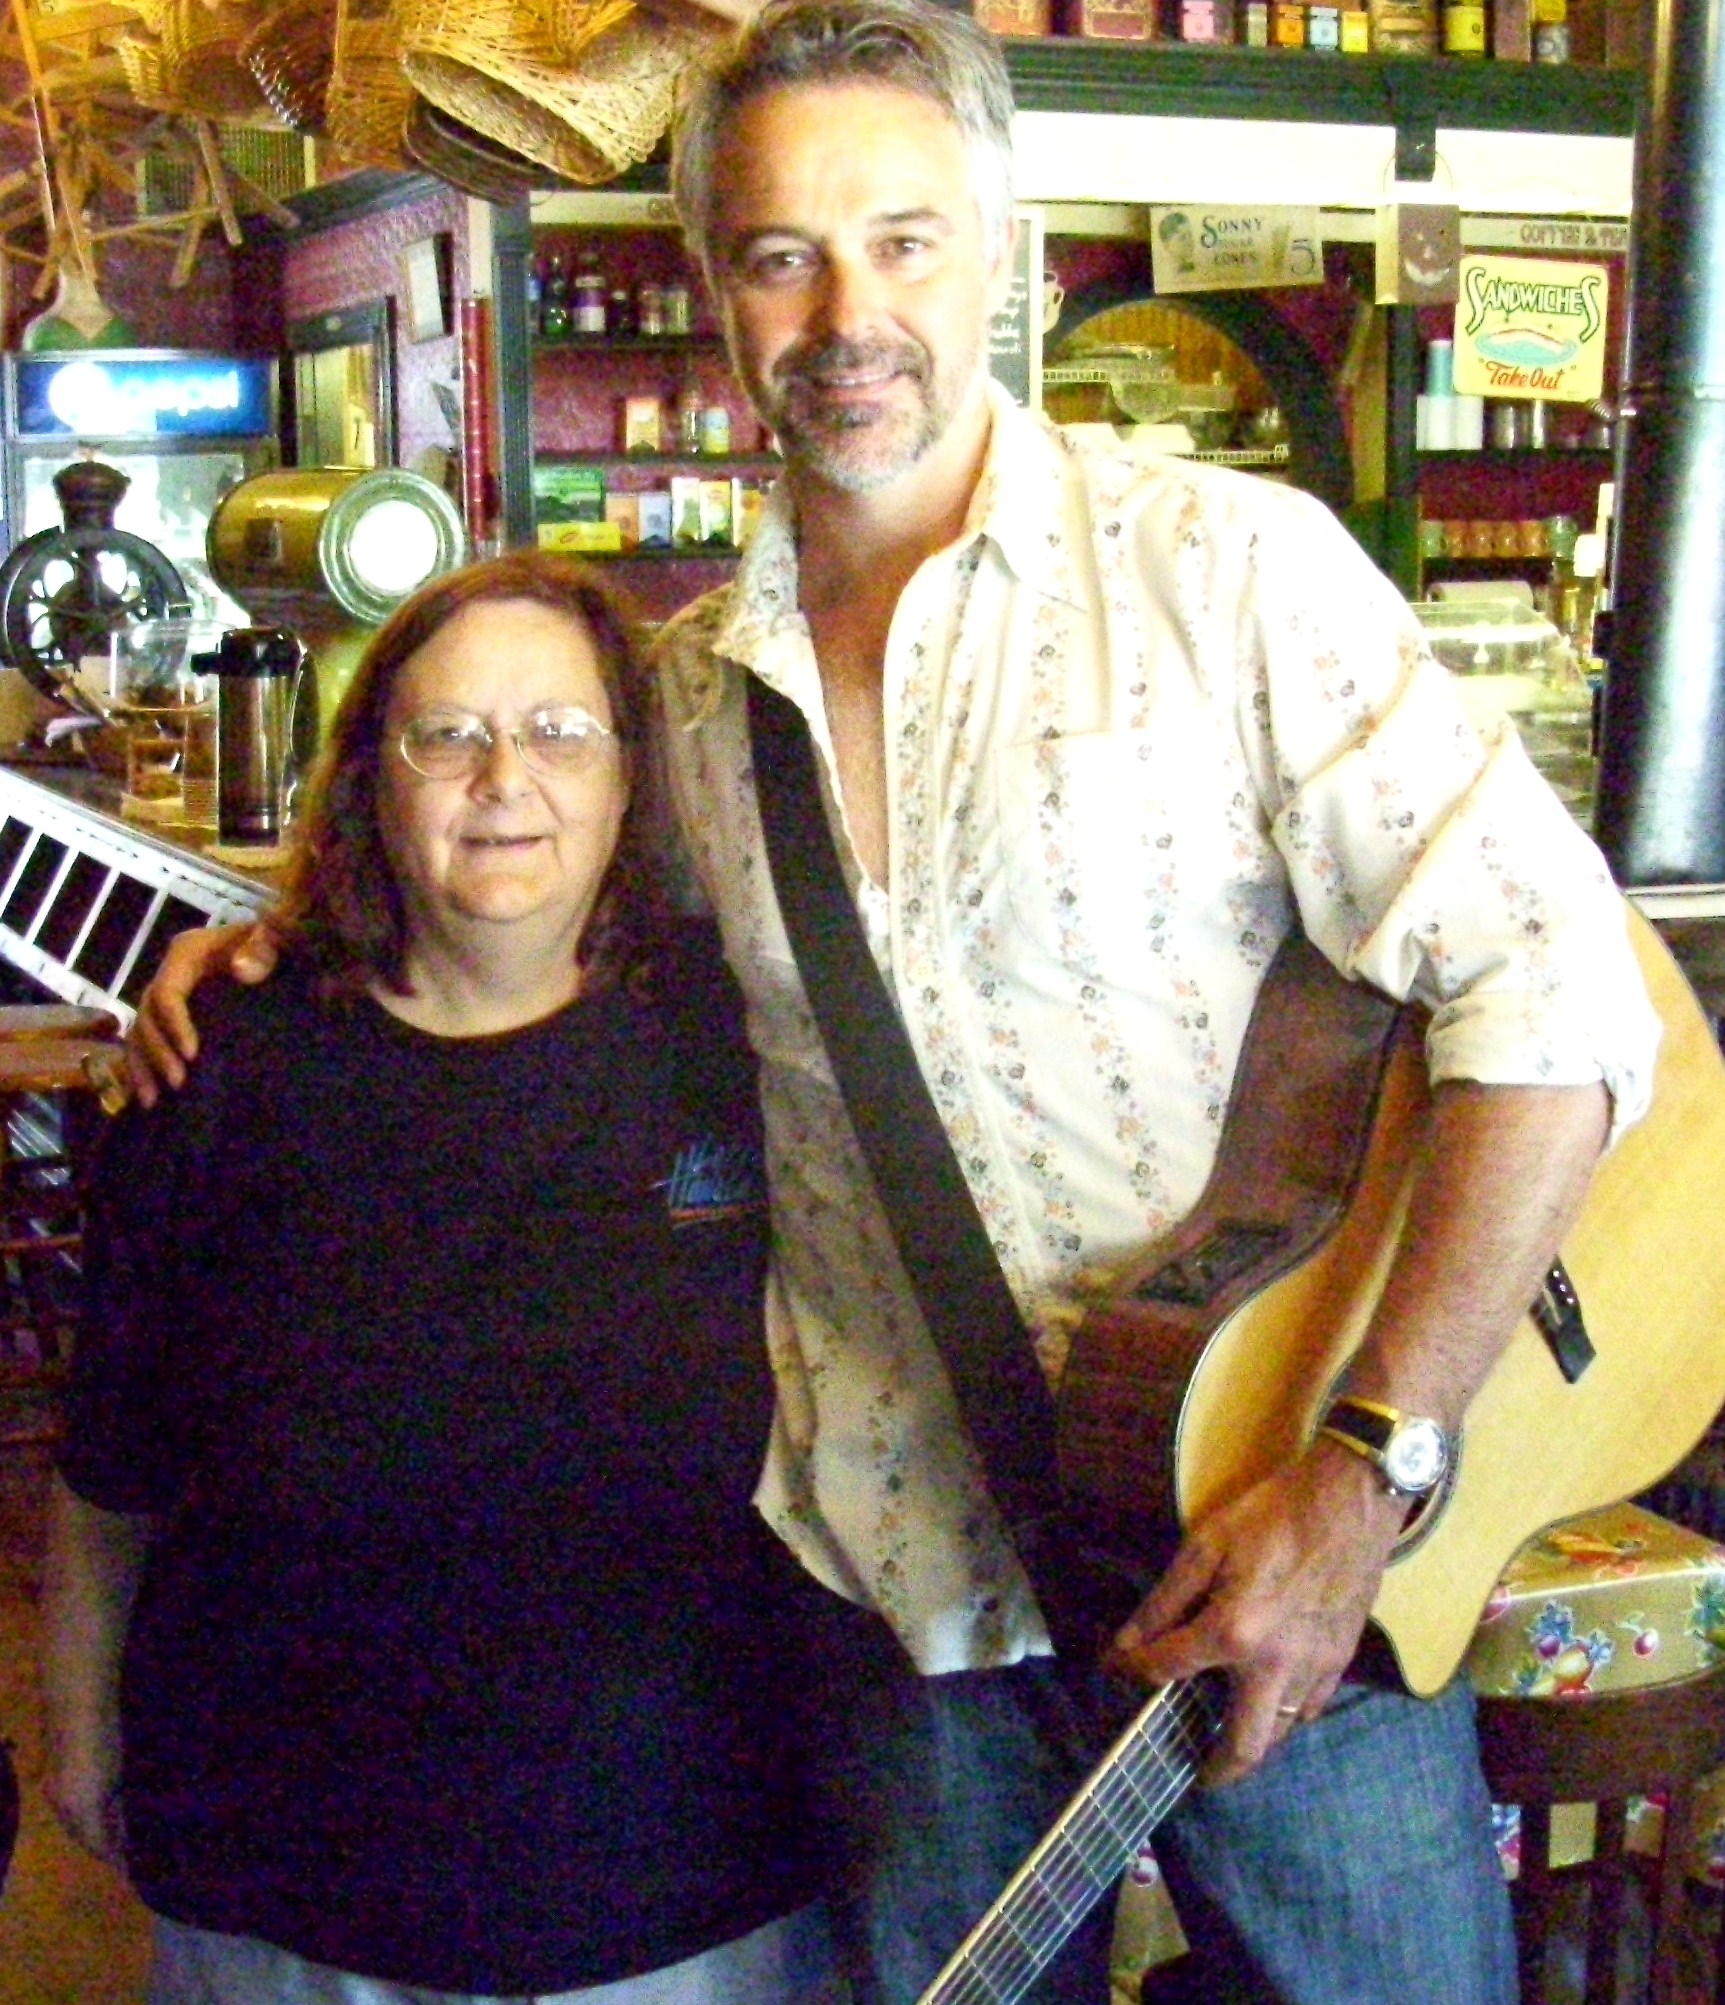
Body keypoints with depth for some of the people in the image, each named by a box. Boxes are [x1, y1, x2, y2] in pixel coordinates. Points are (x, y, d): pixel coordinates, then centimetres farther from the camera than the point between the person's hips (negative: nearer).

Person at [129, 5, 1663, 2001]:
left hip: (1274, 1579, -3)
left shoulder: (1225, 566, -10)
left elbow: (1553, 981, -15)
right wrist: (273, 929, 7)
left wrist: (1367, 1471, -20)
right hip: (904, 1593, 4)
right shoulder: (683, 688, 5)